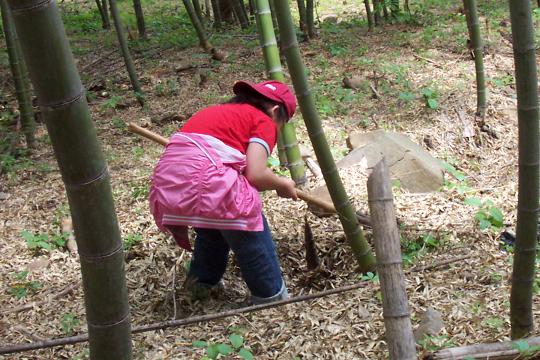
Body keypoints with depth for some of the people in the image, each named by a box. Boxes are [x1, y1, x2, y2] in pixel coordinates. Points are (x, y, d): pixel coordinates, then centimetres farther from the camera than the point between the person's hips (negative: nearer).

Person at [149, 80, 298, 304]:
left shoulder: (218, 111, 31)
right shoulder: (264, 122, 10)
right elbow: (255, 175, -3)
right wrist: (282, 185, 17)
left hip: (166, 184, 8)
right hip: (205, 181, -7)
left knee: (215, 223, 32)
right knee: (250, 234, 13)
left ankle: (202, 279, 42)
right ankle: (271, 296, 22)